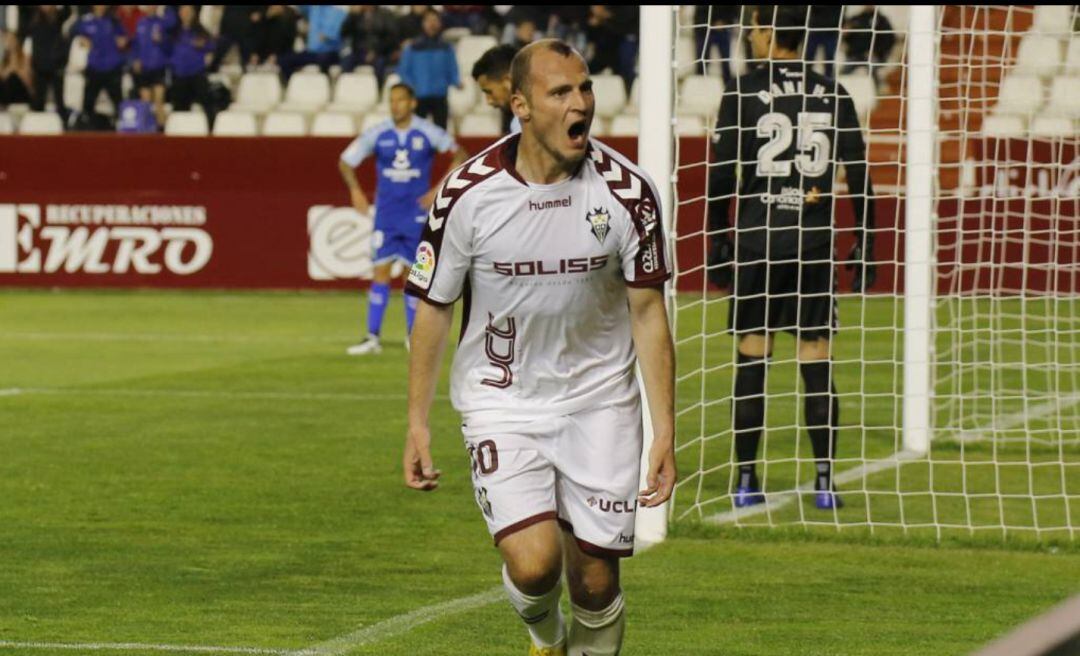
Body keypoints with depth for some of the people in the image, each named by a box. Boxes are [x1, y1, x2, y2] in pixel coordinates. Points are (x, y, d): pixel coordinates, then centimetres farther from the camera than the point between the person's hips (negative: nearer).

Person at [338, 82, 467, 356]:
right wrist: (355, 190, -7)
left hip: (417, 214, -1)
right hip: (386, 214, 1)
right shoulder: (378, 135, -2)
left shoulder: (427, 133, -6)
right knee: (381, 273, -5)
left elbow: (460, 155, 2)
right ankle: (373, 337, -3)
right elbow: (346, 162, 8)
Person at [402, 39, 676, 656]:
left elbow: (648, 310, -2)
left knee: (596, 582, -1)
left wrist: (665, 428, -5)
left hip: (599, 401, 1)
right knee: (534, 564, -18)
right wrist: (418, 420, 1)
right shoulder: (468, 193, -11)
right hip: (501, 402, -1)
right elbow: (434, 307, 1)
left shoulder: (627, 190, -9)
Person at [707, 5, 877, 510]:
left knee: (752, 360, 4)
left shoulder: (745, 94, -3)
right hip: (815, 243, 2)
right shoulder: (832, 95, 4)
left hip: (757, 242, -2)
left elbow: (722, 176, -4)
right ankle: (825, 482, 0)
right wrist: (864, 244, 9)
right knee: (816, 364, 3)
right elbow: (859, 175, 4)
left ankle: (747, 481, 4)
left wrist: (717, 241, 4)